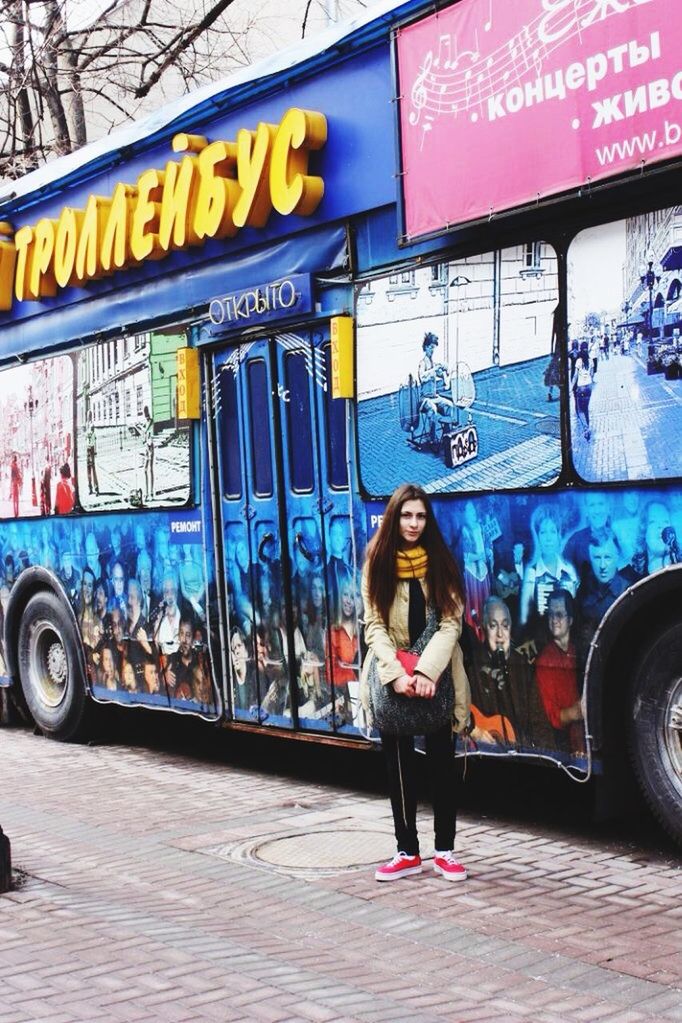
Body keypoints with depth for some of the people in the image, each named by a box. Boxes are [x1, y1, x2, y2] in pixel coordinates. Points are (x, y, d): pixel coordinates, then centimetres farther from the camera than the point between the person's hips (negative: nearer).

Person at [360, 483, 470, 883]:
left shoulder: (440, 562, 1)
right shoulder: (377, 564, 2)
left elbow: (450, 624, -6)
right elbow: (374, 627, -3)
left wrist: (427, 672, -19)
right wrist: (397, 673, -17)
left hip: (438, 676, 0)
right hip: (392, 676, 1)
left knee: (442, 764, 4)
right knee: (400, 767, 6)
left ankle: (445, 851, 13)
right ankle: (408, 852, 14)